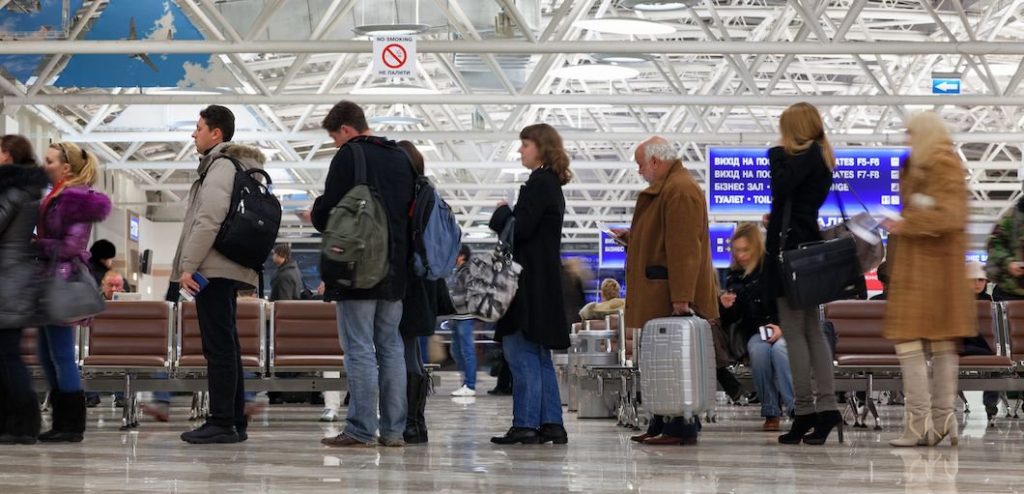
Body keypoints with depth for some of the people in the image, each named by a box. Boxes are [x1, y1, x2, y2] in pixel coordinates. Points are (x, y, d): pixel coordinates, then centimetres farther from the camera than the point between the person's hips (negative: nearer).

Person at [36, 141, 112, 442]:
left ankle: (71, 426, 0)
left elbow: (70, 247, -16)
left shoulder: (74, 199, -11)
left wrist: (35, 244, -9)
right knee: (46, 353, 11)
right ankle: (63, 423, 16)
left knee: (61, 355, -6)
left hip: (62, 280, -10)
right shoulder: (55, 198, 16)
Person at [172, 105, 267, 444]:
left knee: (218, 346, -9)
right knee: (226, 346, 12)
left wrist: (187, 265, -18)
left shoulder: (220, 166, -10)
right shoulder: (237, 165, 21)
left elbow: (209, 221, -20)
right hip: (228, 269, 10)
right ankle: (234, 422, 15)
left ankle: (221, 422, -9)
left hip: (214, 270, -10)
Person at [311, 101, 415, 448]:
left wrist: (315, 216, 10)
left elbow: (327, 213, -11)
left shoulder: (349, 156, -8)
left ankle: (361, 430, -5)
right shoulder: (401, 157, 14)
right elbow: (412, 211, 19)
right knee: (391, 348, 10)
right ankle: (394, 430, 11)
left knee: (359, 349, -5)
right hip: (395, 271, 7)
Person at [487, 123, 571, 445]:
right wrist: (508, 216, 10)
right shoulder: (551, 184, 17)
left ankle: (525, 425, -7)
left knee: (520, 351, -8)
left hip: (530, 282, -10)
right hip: (544, 281, 10)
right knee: (538, 354, 12)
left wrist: (502, 212, -2)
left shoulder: (539, 184, -13)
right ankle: (551, 424, 13)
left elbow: (521, 229, -19)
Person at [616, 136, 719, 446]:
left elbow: (683, 247, -22)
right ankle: (662, 425, 15)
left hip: (673, 296, -11)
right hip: (663, 296, 11)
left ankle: (681, 428, -6)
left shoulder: (680, 191, -15)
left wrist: (681, 297, -26)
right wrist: (631, 237, 17)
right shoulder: (665, 188, 20)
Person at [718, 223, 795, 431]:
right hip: (755, 333, 2)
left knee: (779, 349, -37)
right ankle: (771, 412, -23)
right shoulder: (734, 277, 12)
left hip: (784, 330, -2)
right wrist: (725, 307, -9)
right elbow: (730, 321, 14)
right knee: (759, 351, -33)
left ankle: (795, 408, -34)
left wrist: (782, 327, -18)